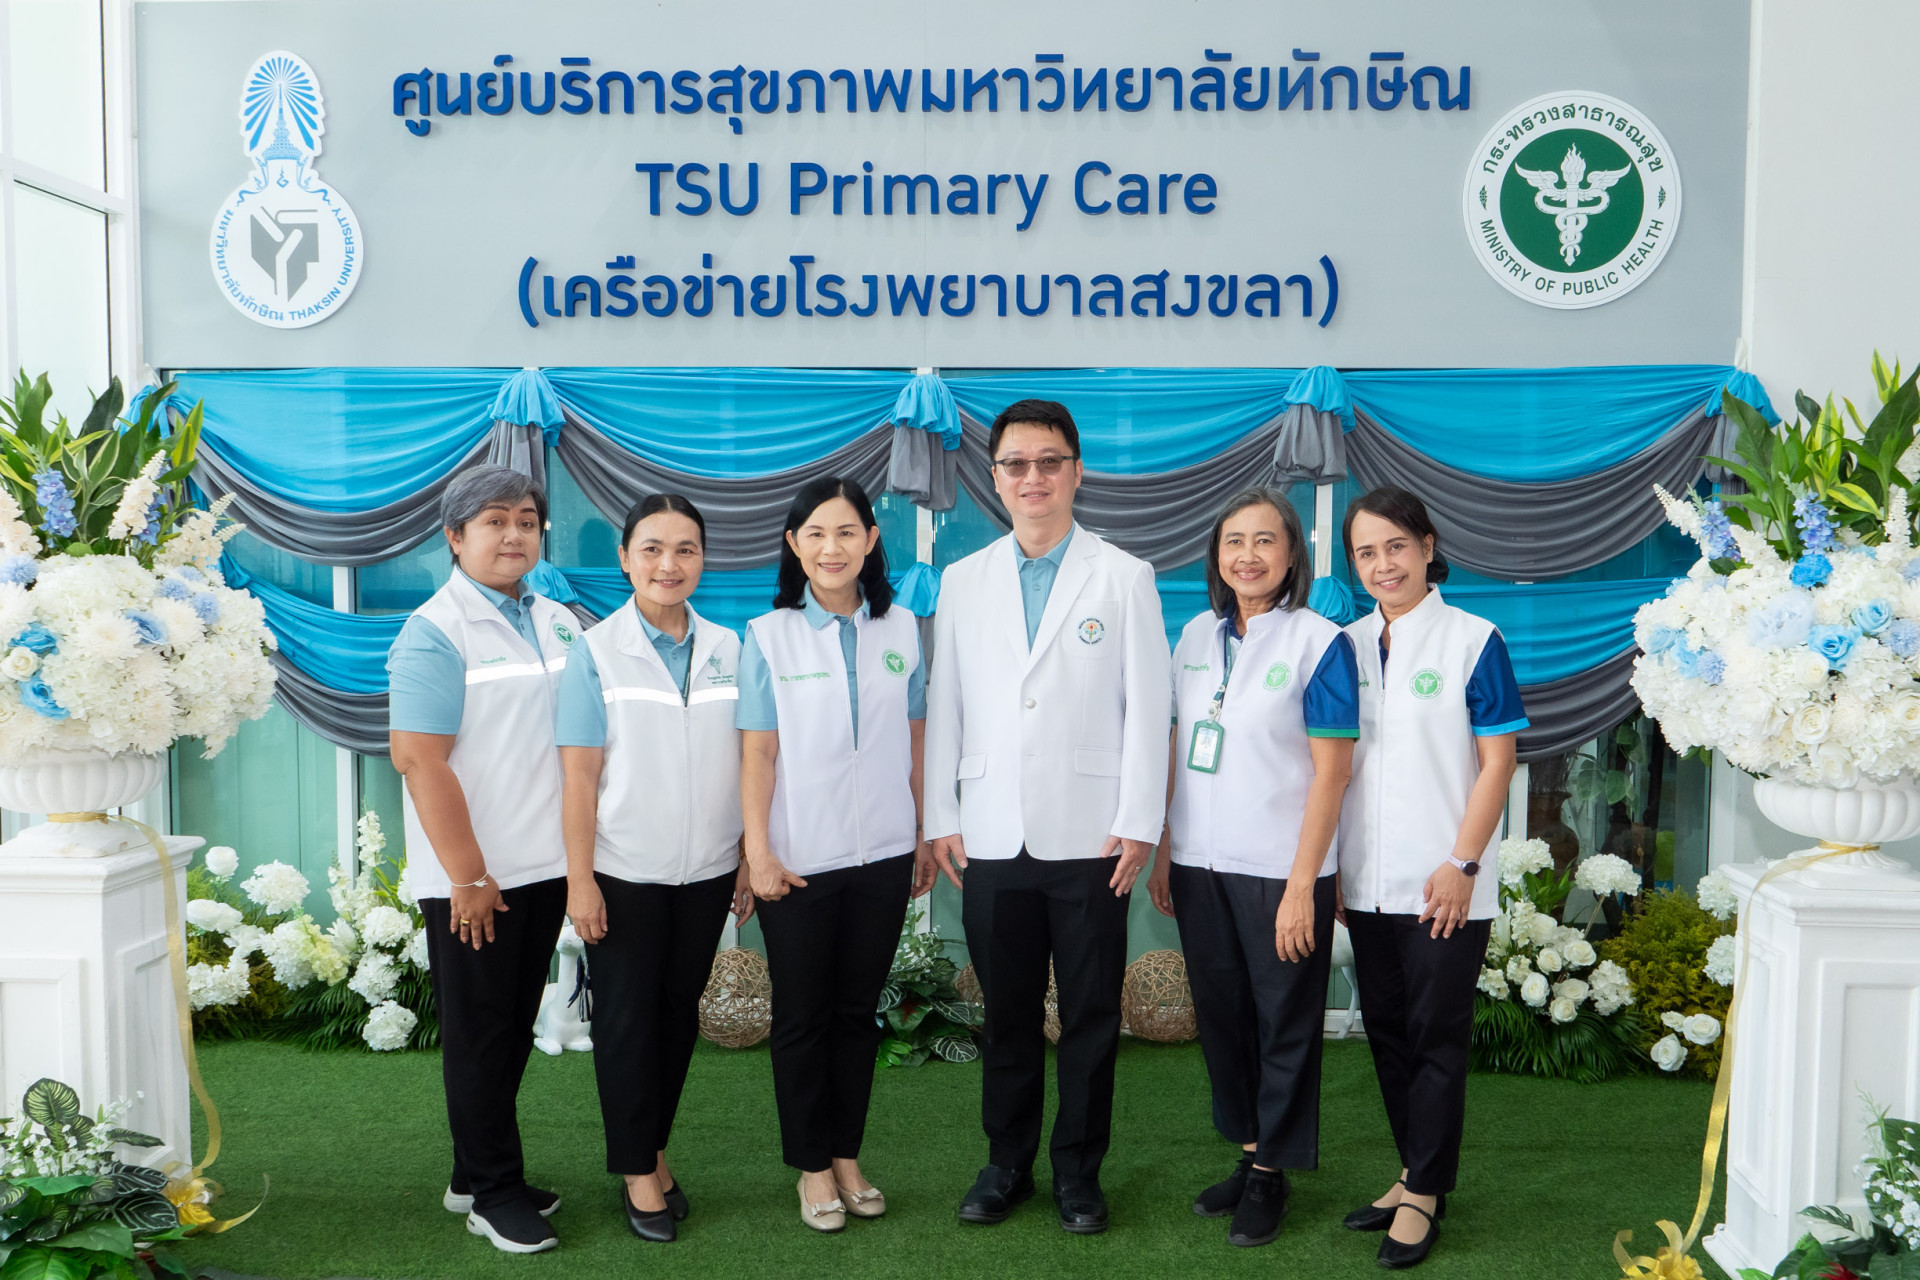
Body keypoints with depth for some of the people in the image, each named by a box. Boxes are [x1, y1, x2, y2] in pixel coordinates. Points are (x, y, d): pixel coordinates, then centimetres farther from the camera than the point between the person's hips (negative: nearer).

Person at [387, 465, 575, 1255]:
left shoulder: (558, 624, 9)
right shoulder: (435, 632, -11)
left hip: (545, 867, 7)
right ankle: (492, 1194, 18)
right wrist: (467, 877, -17)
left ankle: (477, 1174, 30)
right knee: (480, 1035, 5)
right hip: (474, 880, -6)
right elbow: (418, 758, -17)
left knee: (515, 1028, 15)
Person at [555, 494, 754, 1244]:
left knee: (679, 1014, 14)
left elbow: (748, 762, 5)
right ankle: (638, 1173, 23)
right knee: (626, 1020, 8)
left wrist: (750, 860, 4)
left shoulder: (727, 649, 2)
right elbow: (579, 774, -8)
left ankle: (655, 1148, 31)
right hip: (625, 873, -3)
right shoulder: (596, 652, -6)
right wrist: (579, 879, -10)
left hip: (707, 871, 3)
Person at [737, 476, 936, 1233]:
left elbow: (914, 742, 7)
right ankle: (812, 1167, 23)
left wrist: (926, 837, 8)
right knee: (802, 1016, 9)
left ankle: (848, 1156, 27)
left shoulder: (901, 630, 3)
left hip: (882, 856, 2)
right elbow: (757, 753, -6)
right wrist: (758, 852, -9)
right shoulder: (769, 637, -3)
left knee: (858, 1011, 12)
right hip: (800, 860, -2)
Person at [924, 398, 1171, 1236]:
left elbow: (1147, 708, -1)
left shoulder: (1124, 578, 2)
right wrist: (941, 819, 3)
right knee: (1006, 1014, 12)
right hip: (992, 840, 2)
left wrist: (1139, 825, -7)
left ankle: (1078, 1171, 23)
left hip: (1090, 838, -2)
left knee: (1091, 1016, 7)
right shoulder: (963, 582, 10)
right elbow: (944, 705, 9)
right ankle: (1007, 1165, 27)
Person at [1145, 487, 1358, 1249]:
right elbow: (1176, 753, 11)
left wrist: (1302, 885, -14)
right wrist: (1163, 854, 9)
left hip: (1278, 872, -5)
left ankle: (1271, 1176, 24)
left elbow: (1331, 772, -11)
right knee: (1220, 1013, 15)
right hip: (1200, 866, 5)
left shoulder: (1320, 643, -9)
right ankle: (1246, 1153, 32)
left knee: (1283, 1025, 8)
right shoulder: (1196, 636, 6)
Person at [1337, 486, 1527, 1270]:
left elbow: (1497, 760, -7)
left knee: (1436, 1038, 3)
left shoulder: (1472, 639, -5)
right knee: (1387, 1031, 13)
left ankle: (1425, 1194, 16)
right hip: (1367, 883, 5)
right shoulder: (1348, 646, 8)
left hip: (1443, 886, -5)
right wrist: (1325, 867, 7)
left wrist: (1462, 863, -12)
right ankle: (1415, 1173, 29)